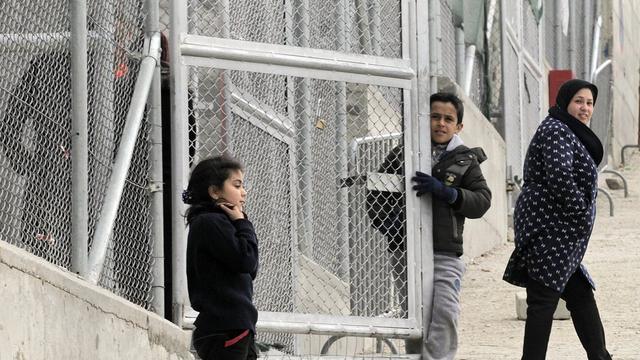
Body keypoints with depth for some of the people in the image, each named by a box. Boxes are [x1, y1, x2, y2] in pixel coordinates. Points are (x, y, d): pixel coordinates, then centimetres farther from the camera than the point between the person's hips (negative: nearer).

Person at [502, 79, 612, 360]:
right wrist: (582, 215, -17)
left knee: (582, 297, 13)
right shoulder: (556, 131, -11)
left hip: (561, 235, 11)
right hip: (549, 230, -11)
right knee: (544, 300, -11)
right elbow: (560, 176, -24)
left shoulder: (570, 135, 23)